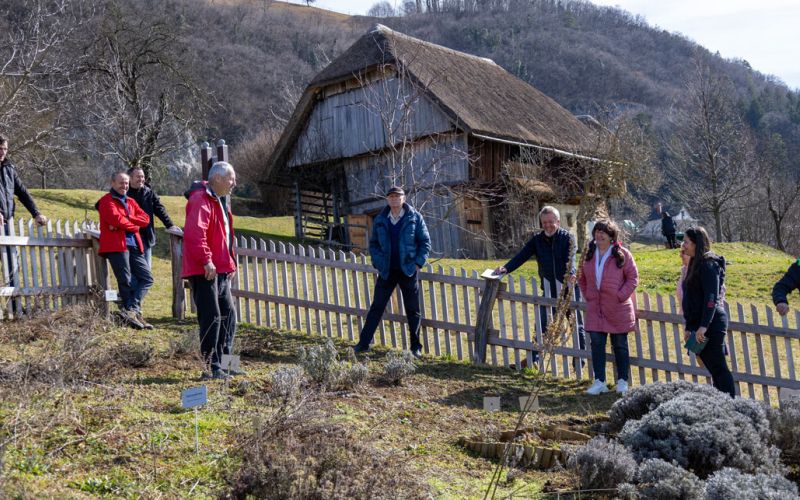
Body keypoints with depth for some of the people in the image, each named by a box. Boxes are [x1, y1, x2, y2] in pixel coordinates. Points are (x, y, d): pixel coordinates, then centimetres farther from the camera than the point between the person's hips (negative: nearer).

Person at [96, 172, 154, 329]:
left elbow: (145, 219, 6)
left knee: (147, 278, 2)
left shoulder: (130, 202, 22)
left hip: (133, 246, 7)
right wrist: (134, 225, -2)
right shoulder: (107, 201, 1)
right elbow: (116, 219, -17)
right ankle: (135, 313, 0)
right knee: (126, 282, -4)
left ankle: (130, 310, -3)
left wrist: (125, 220, -9)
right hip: (116, 246, -7)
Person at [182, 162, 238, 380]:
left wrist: (230, 263, 20)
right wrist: (206, 261, -27)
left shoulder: (220, 201, 20)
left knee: (228, 314, 14)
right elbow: (194, 233, -27)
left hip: (220, 270, 11)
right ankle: (211, 368, 0)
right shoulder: (201, 200, -14)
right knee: (211, 318, -7)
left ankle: (224, 363, 24)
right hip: (204, 271, -11)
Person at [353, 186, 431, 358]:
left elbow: (425, 242, 0)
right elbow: (373, 243, 10)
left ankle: (416, 347, 16)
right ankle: (363, 343, 10)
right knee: (376, 307, 4)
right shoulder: (380, 220, 3)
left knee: (413, 310, 6)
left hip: (408, 271, -2)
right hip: (386, 272, 2)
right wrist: (378, 263, -1)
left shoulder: (415, 218, -3)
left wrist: (418, 263, -8)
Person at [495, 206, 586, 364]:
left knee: (577, 325, 7)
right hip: (549, 290, 3)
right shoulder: (537, 239, 3)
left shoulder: (567, 237, -8)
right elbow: (522, 255, -5)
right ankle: (533, 358, 15)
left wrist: (571, 273, -44)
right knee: (541, 326, 7)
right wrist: (506, 268, -21)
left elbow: (571, 258, -23)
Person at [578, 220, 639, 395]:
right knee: (596, 343, 2)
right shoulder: (589, 254, 6)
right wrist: (587, 294, 7)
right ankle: (599, 381, 9)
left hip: (618, 308, -3)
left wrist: (621, 295, -13)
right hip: (595, 308, 4)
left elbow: (633, 277, -6)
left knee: (620, 345, 8)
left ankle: (622, 381, 19)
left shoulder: (622, 254, -7)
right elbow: (582, 278, 17)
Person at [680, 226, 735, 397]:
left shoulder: (708, 265, -12)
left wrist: (703, 326, -24)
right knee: (715, 369, 12)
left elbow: (711, 298, -20)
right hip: (700, 325, 9)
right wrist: (689, 327, 18)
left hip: (710, 325, -9)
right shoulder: (696, 264, 16)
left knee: (718, 369, -6)